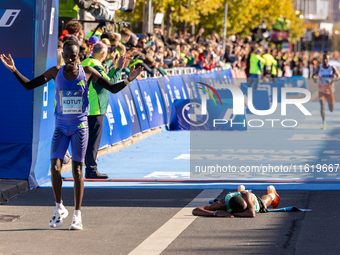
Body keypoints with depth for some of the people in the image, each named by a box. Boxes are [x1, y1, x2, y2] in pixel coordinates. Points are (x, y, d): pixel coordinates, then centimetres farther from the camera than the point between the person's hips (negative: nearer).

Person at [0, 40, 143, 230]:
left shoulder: (87, 72, -4)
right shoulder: (55, 72, -1)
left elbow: (113, 88, 1)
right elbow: (29, 85, 5)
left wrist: (127, 81, -17)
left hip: (80, 126, -2)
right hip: (61, 127, 2)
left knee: (77, 170, -1)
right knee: (55, 168, -9)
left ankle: (78, 215, 6)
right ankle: (60, 209, 11)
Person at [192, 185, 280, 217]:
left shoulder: (246, 195, -55)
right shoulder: (223, 204, -52)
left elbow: (252, 214, -70)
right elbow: (195, 211, -57)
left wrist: (232, 214, -62)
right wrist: (216, 213, -71)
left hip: (255, 202, -1)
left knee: (265, 201, 38)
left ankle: (271, 194, 74)